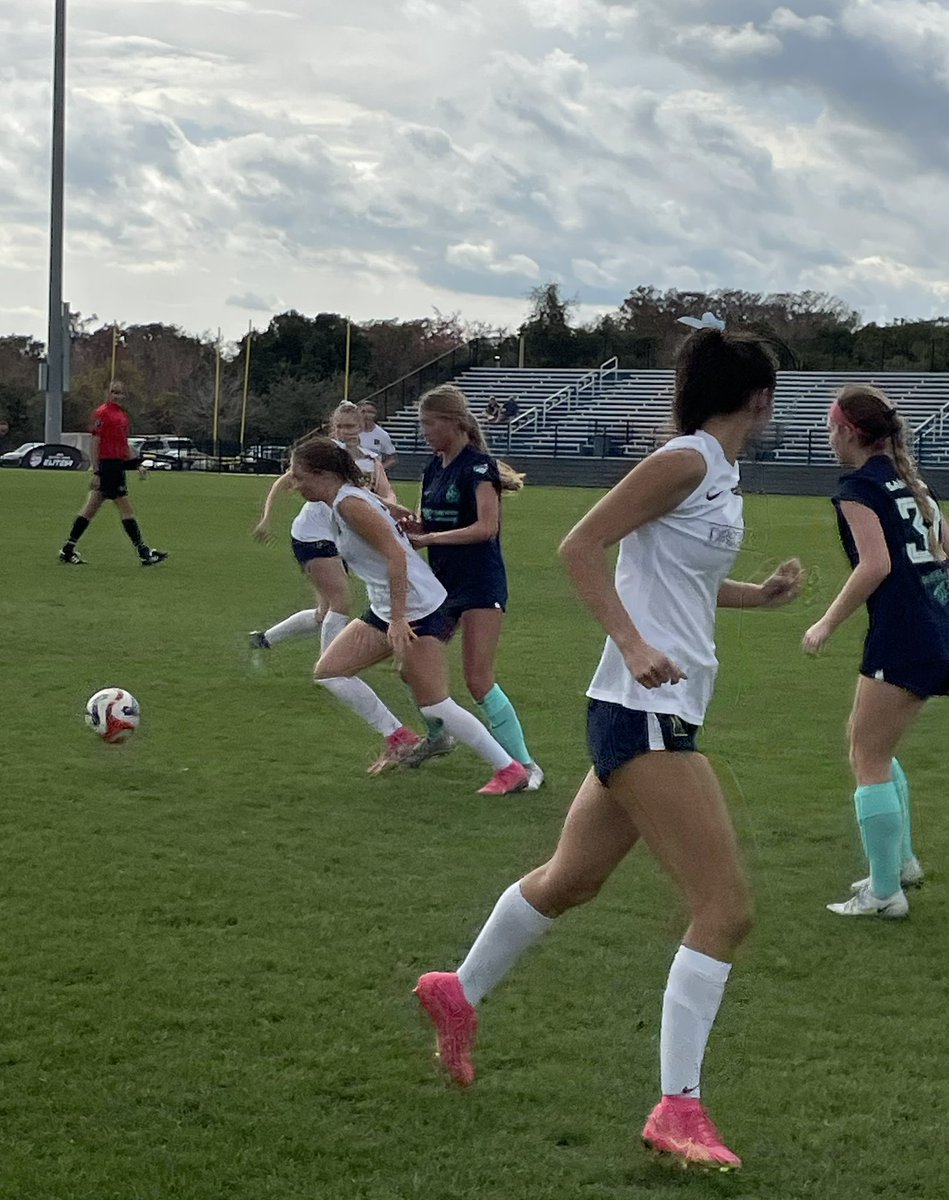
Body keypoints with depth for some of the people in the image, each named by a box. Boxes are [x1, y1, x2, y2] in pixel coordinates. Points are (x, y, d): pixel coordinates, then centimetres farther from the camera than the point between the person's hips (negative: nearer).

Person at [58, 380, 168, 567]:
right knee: (127, 509, -5)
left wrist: (136, 464, 22)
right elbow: (94, 443, -14)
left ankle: (68, 550, 15)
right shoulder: (102, 413, -11)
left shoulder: (122, 414, 16)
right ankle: (144, 553, -1)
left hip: (118, 466, 9)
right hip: (107, 466, -9)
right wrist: (96, 471, -18)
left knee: (90, 509, 11)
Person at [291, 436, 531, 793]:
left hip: (417, 610, -10)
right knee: (328, 672, 6)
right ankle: (399, 740, 15)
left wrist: (397, 620, -27)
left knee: (435, 706, -7)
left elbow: (395, 555, -25)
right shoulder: (344, 500, 11)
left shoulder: (349, 504, -18)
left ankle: (510, 770, 4)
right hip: (385, 610, 10)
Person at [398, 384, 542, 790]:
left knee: (479, 680, -14)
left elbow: (486, 526, -25)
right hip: (442, 581, 8)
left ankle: (525, 764, -6)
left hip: (481, 584, -8)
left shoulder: (478, 466, -15)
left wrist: (430, 538, -25)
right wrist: (409, 522, -8)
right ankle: (436, 736, 36)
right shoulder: (434, 467, 9)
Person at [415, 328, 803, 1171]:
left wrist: (762, 594, 15)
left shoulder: (722, 472, 13)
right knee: (727, 908, -10)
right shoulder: (685, 461, -14)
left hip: (663, 714, 10)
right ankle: (679, 1108, -7)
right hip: (645, 713, -10)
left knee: (572, 879, 23)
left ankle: (458, 994, 42)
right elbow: (581, 546, -17)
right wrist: (634, 644, -25)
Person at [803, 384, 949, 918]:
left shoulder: (859, 486, -8)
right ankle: (901, 860, 29)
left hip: (903, 635, -9)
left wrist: (828, 624, -12)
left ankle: (885, 892, 2)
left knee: (869, 759, 0)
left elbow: (876, 564, -19)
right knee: (876, 748, 23)